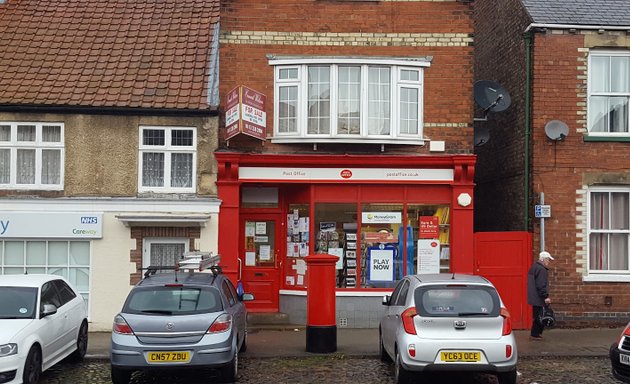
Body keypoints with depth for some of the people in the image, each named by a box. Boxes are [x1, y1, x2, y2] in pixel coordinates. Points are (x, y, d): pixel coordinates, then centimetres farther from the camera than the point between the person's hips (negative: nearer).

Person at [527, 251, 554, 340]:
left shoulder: (534, 267, 17)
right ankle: (535, 334, 0)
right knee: (539, 316, -4)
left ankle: (537, 333, 20)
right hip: (539, 298, -11)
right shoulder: (541, 269, -17)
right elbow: (541, 285, -23)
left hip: (534, 298, 11)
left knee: (537, 316, 15)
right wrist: (546, 296, -20)